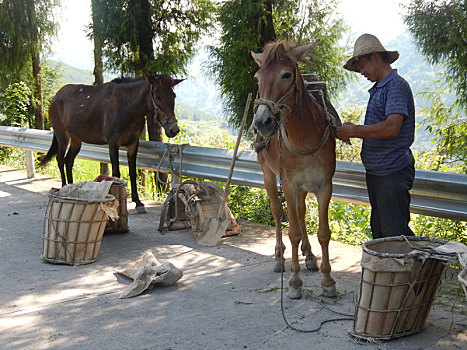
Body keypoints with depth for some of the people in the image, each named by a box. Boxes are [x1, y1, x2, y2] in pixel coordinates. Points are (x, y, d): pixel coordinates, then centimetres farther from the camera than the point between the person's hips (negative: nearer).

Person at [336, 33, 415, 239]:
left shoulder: (396, 85, -12)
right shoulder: (377, 89, 18)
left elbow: (392, 127, -25)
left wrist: (352, 131, -19)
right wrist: (352, 129, 6)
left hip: (393, 172, -10)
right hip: (375, 172, 10)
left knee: (394, 231, -8)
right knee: (379, 230, 14)